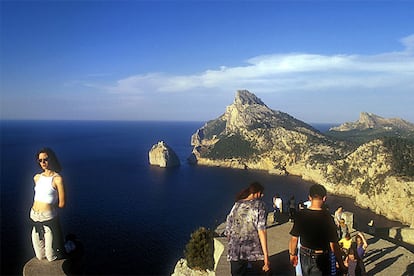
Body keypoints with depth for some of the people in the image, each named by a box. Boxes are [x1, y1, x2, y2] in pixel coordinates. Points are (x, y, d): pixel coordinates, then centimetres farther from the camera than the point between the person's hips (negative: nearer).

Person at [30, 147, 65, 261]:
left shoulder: (57, 179, -12)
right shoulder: (37, 177, 6)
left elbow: (61, 204, -9)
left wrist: (49, 207, 6)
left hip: (48, 218, -5)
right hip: (34, 217, 5)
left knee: (51, 258, 7)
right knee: (40, 257, 17)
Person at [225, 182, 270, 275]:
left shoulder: (236, 205, 8)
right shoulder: (259, 204, -4)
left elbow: (228, 231, 9)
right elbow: (261, 230, -13)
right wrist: (266, 256, -12)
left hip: (235, 253, 4)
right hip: (255, 254, -4)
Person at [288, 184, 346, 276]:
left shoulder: (300, 215, -11)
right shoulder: (327, 217, -21)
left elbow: (294, 238, -3)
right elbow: (333, 245, -18)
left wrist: (292, 254, 13)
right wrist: (341, 265, -7)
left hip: (304, 256, 3)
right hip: (320, 258, -3)